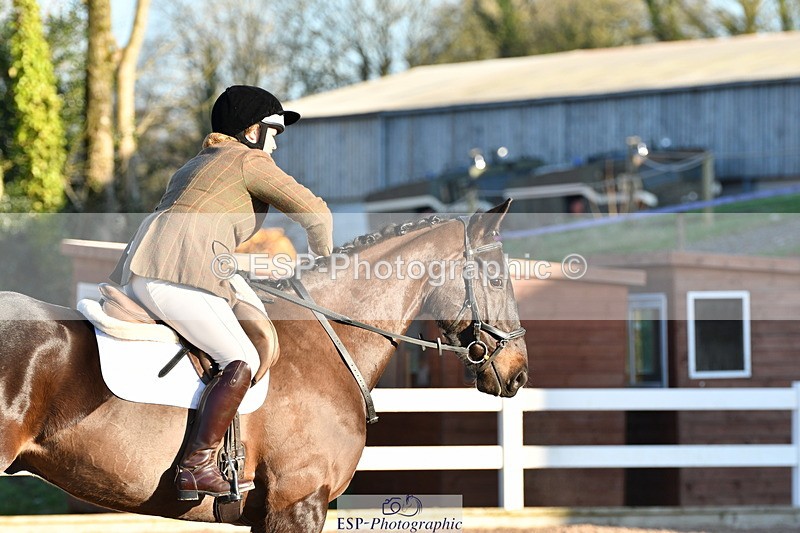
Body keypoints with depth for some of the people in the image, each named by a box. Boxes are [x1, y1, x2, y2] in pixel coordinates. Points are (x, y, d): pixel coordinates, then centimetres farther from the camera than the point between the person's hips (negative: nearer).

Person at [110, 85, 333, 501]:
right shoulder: (251, 161, 6)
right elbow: (313, 212, 1)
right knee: (242, 361, -12)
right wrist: (323, 258, 20)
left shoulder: (196, 165, 33)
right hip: (177, 275, -9)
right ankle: (195, 467, -22)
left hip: (136, 276, 9)